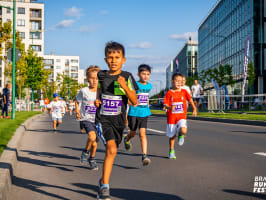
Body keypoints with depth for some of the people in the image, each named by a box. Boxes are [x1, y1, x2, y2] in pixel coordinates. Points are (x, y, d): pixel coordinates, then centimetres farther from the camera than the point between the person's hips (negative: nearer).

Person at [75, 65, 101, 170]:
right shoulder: (83, 91, -7)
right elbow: (76, 101, 9)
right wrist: (77, 110, -2)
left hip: (97, 120, 3)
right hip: (86, 119, -3)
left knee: (94, 143, 11)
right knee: (92, 136, -26)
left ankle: (92, 159, 37)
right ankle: (85, 152, 2)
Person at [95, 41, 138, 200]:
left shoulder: (127, 77, -3)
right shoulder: (101, 75, 3)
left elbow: (134, 101, -8)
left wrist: (125, 87, -21)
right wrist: (97, 100, 5)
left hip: (118, 120, 1)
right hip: (103, 119, -1)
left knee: (111, 152, 13)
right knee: (111, 149, -20)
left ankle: (103, 180, 38)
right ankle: (105, 187, -14)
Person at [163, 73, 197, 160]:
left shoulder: (184, 92, 3)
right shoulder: (169, 93, -2)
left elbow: (190, 100, 15)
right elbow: (165, 104, -5)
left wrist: (194, 109, 10)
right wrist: (170, 107, -25)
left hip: (182, 116, 0)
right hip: (171, 117, 0)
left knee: (183, 131, -25)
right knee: (172, 136, 8)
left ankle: (181, 135, 12)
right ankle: (171, 151, 29)